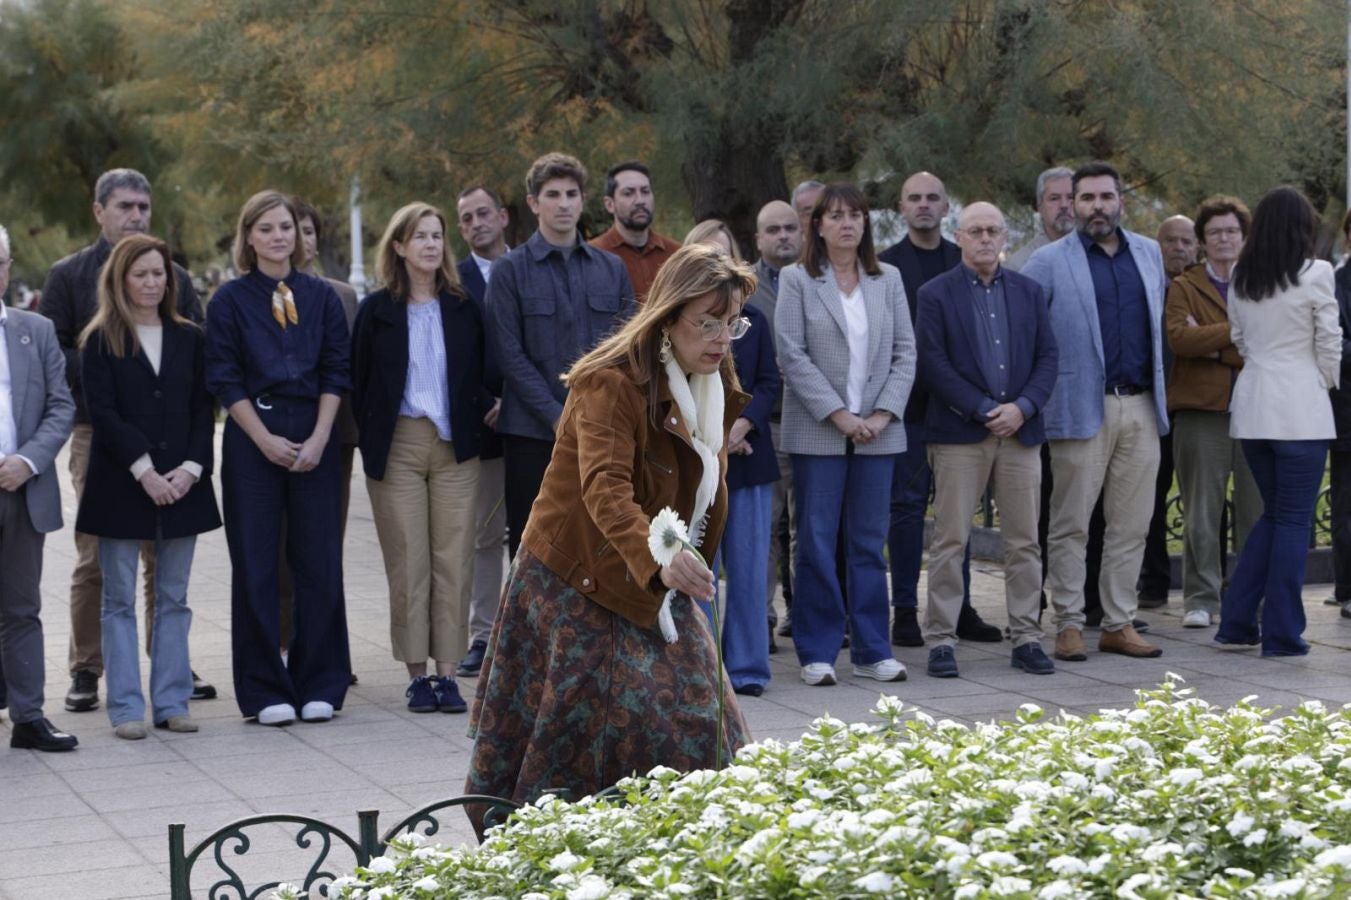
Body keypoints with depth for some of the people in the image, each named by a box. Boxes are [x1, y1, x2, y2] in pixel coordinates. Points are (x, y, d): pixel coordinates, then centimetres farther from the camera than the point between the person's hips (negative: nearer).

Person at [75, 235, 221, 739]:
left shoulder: (189, 338, 10)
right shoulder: (101, 341, 1)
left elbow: (203, 409, 6)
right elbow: (102, 412, -7)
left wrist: (192, 468, -9)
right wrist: (144, 471, -15)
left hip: (181, 484, 3)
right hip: (120, 485, -3)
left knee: (173, 598, 6)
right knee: (120, 599, 1)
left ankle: (171, 702, 11)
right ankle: (126, 708, 3)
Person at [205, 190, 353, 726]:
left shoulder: (321, 296, 8)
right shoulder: (230, 300, 2)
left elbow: (336, 371, 5)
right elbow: (224, 379, -2)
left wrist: (319, 438, -7)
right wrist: (266, 440, -10)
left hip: (314, 440, 2)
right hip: (253, 439, -2)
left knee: (320, 561, 2)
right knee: (256, 565, 0)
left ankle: (320, 685, 11)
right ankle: (265, 691, 7)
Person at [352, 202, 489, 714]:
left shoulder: (462, 307, 8)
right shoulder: (378, 309, 3)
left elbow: (479, 376, 13)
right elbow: (360, 383, 7)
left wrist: (485, 411, -4)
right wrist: (371, 442, 2)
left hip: (454, 446, 1)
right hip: (398, 446, -1)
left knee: (453, 559, -2)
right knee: (407, 561, -2)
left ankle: (447, 672, 2)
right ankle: (417, 674, 4)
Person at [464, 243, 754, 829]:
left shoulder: (712, 389, 7)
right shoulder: (612, 382, -20)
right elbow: (605, 487, -36)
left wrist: (690, 567, 12)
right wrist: (659, 561, -51)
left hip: (653, 588, 8)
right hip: (579, 584, -8)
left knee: (694, 728, 2)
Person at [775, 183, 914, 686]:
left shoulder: (888, 280, 11)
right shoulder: (797, 280, 1)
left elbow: (905, 351, 8)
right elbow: (791, 354, -5)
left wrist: (884, 414, -5)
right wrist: (838, 414, -11)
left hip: (877, 431, 3)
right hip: (817, 432, -3)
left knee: (869, 542, 6)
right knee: (817, 542, 0)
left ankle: (871, 650, 13)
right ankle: (818, 652, 8)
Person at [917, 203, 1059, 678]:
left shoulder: (1028, 292, 12)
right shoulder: (936, 294, 1)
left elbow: (1048, 356, 9)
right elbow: (933, 363, -6)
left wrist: (1023, 407, -7)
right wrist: (983, 411, -12)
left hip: (1020, 429, 3)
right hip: (959, 432, -3)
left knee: (1024, 540, 5)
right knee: (950, 540, -2)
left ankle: (1026, 638, 12)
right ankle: (941, 640, 4)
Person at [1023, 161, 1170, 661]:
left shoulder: (1149, 254, 13)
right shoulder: (1049, 262, -2)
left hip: (1141, 407, 4)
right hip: (1082, 409, -4)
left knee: (1131, 525, 6)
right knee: (1071, 525, -1)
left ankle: (1119, 624, 14)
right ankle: (1069, 625, 6)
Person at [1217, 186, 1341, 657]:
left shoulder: (1240, 279, 7)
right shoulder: (1315, 274, -9)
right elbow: (1329, 344, -4)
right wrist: (1327, 383, 13)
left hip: (1251, 406, 6)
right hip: (1300, 408, -6)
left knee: (1273, 512, 17)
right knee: (1294, 519, 1)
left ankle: (1236, 620, 13)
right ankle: (1281, 632, 3)